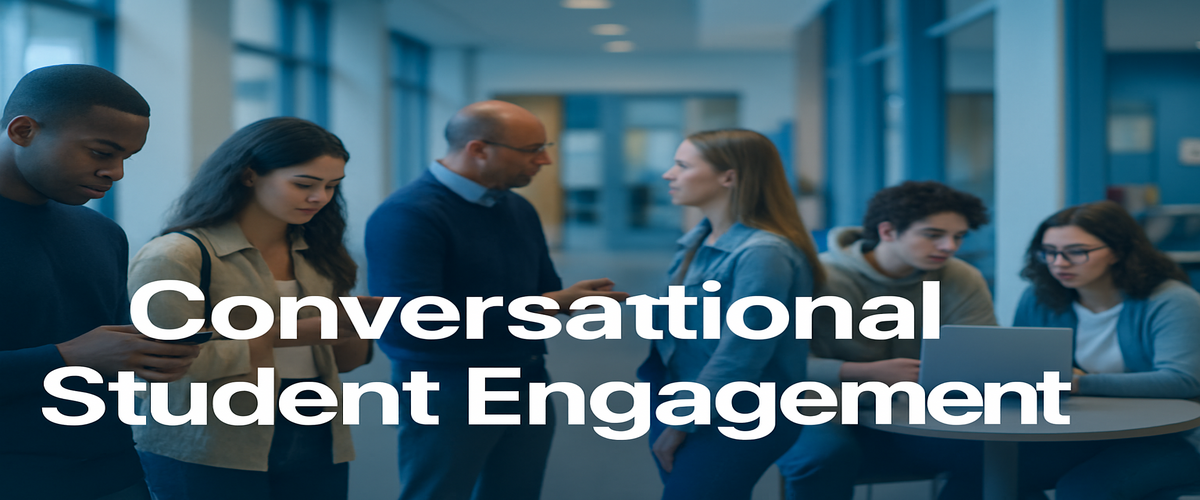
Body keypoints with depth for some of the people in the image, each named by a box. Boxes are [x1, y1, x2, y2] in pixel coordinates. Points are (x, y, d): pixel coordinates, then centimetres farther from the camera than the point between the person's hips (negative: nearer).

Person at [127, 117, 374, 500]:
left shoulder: (317, 253, 11)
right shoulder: (177, 256, -11)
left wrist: (355, 332, -8)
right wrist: (286, 334, -18)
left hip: (316, 445, 6)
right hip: (209, 460, -6)